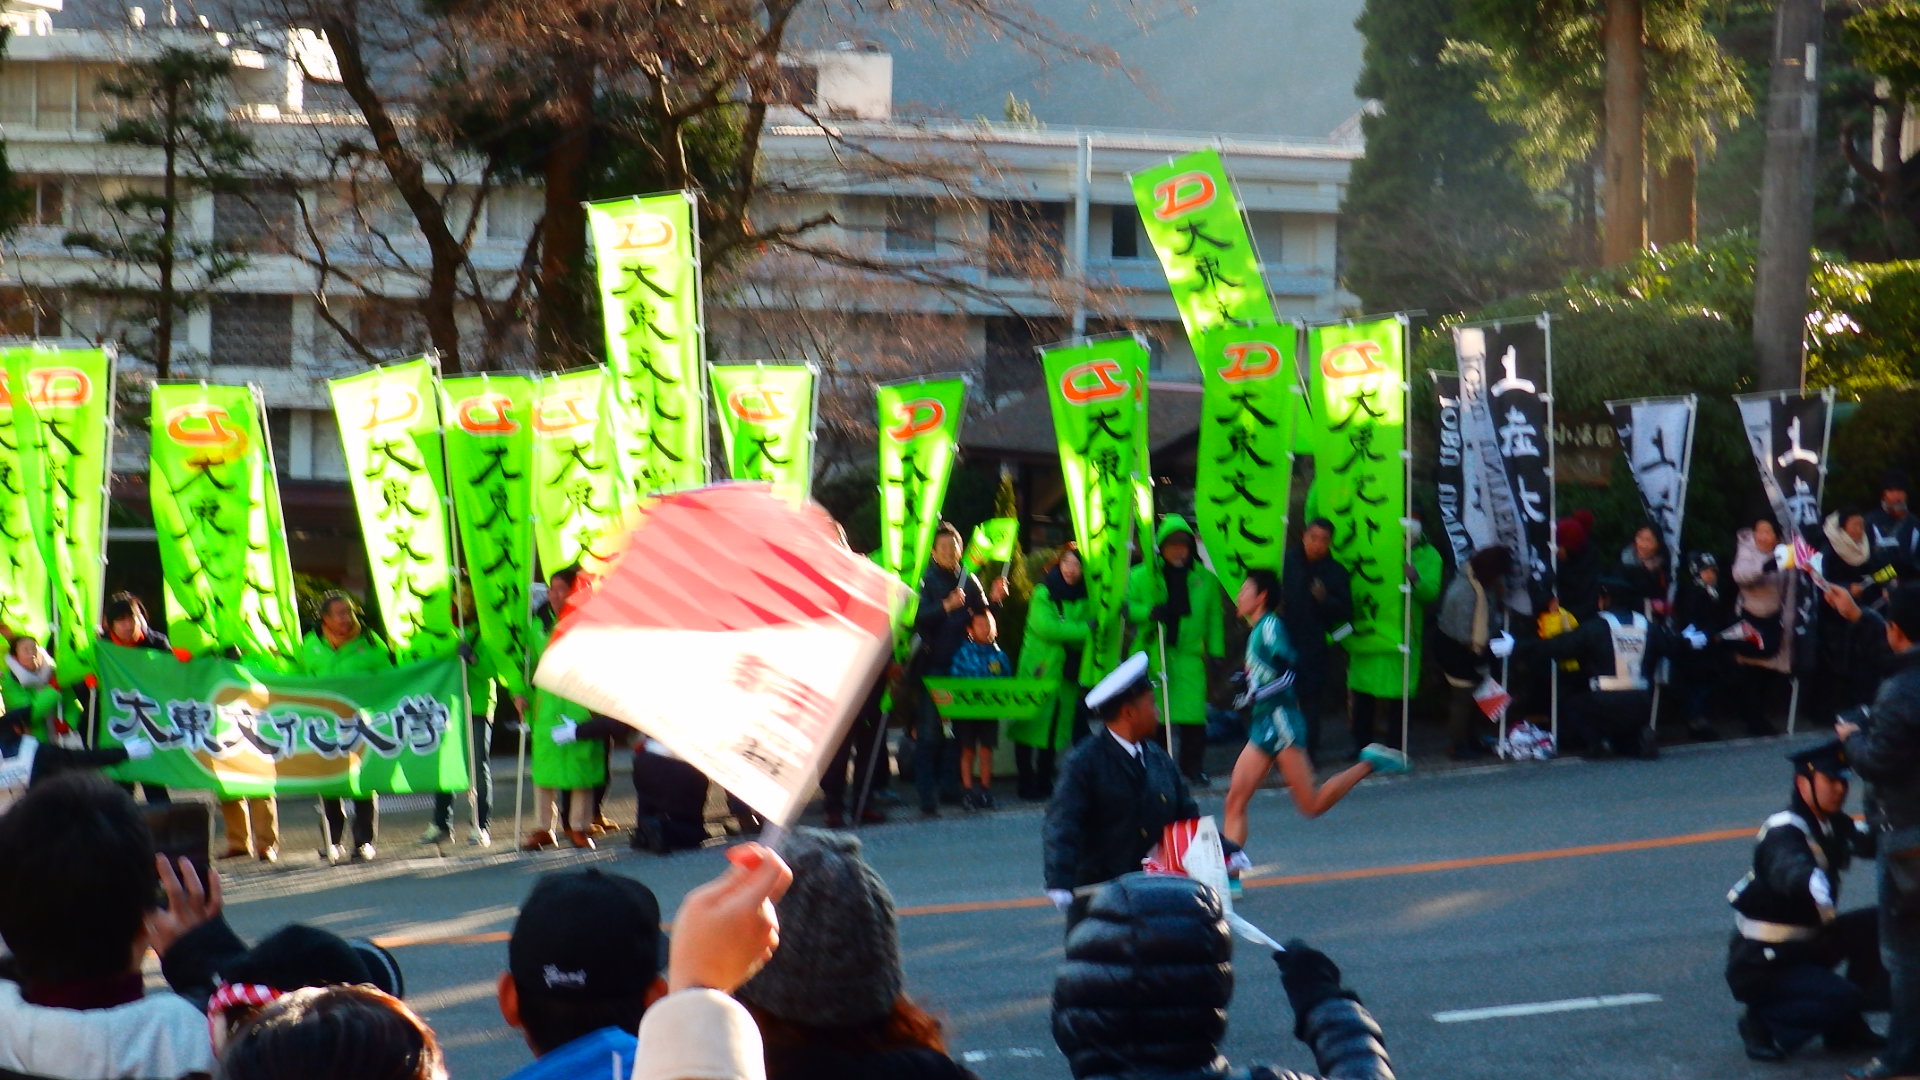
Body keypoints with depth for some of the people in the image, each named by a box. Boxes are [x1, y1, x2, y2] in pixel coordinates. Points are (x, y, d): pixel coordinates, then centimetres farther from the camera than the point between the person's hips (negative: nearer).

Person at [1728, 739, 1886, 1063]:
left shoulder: (1833, 825, 5)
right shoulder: (1784, 833, -23)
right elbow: (1794, 875, -44)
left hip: (1803, 947, 9)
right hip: (1761, 967, -9)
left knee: (1874, 925, -5)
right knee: (1841, 997, -26)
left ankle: (1846, 1028, 4)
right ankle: (1763, 1022, -3)